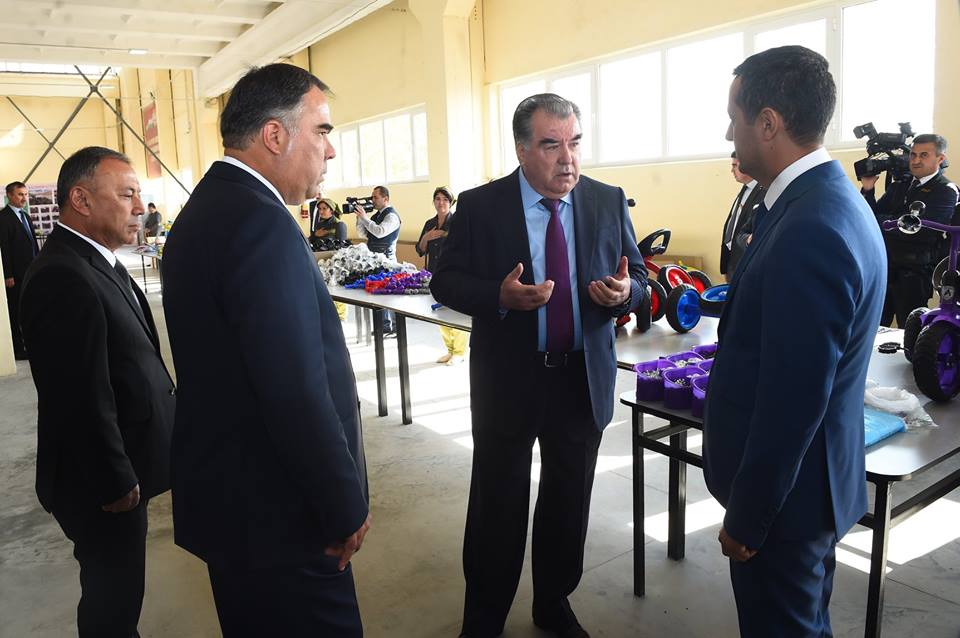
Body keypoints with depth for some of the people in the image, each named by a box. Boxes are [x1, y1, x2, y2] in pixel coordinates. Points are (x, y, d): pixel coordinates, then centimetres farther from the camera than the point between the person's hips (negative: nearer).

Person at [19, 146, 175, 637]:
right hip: (101, 483, -9)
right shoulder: (63, 278, -25)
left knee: (116, 591, 25)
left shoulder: (95, 261, 7)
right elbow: (82, 399, -26)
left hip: (117, 469, 9)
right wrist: (116, 483, -17)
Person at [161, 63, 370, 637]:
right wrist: (348, 508, -14)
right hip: (276, 520, -10)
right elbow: (299, 393, -27)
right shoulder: (262, 223, -23)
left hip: (221, 497, 10)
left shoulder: (204, 209, 9)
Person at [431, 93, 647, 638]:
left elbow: (639, 280, 5)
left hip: (584, 381, 3)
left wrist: (625, 291, -19)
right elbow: (446, 282, -6)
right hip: (508, 381, -2)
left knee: (570, 504, 17)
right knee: (497, 506, 12)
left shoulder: (609, 202, 0)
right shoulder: (479, 206, -7)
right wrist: (500, 295, -25)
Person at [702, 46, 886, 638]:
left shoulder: (811, 230, -28)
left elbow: (791, 404, -26)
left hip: (786, 491, -9)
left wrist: (746, 518, -15)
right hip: (810, 475, 9)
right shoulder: (834, 200, 4)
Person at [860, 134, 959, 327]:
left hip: (915, 274, -5)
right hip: (886, 266, 6)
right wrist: (868, 189, -6)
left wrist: (882, 221, -12)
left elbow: (919, 229, -20)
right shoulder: (899, 186, 12)